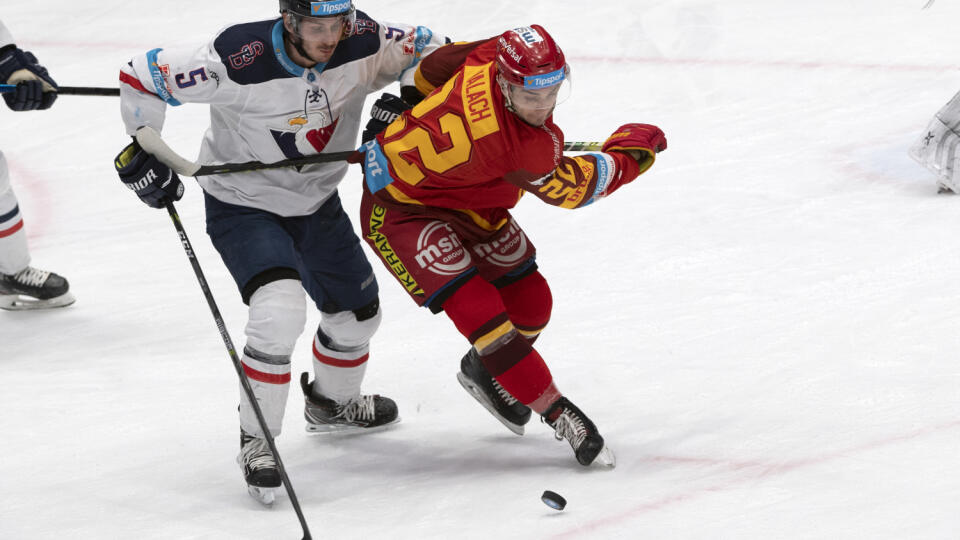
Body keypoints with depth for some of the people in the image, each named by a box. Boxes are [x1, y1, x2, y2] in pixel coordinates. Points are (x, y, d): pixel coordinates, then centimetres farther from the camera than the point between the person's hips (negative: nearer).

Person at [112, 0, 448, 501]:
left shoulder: (362, 42, -21)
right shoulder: (239, 61, -33)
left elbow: (428, 49, -3)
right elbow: (142, 76, -23)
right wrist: (142, 153, -19)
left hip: (316, 201, 6)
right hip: (242, 205, -6)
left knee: (358, 313, 19)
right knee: (280, 309, -28)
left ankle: (333, 403, 50)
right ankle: (255, 440, -11)